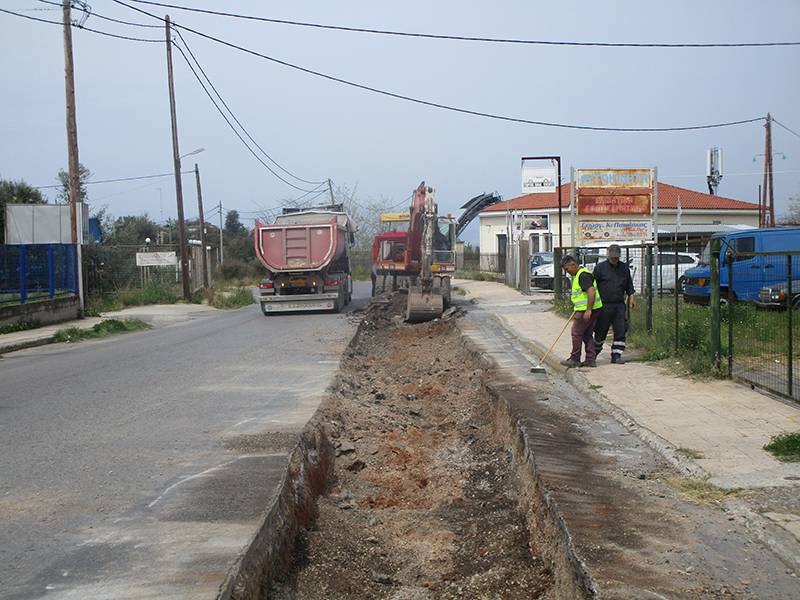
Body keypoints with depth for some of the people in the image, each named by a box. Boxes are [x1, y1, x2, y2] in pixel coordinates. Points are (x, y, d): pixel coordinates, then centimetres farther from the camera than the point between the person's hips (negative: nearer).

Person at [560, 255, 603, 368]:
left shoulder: (583, 275, -16)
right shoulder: (578, 275, 18)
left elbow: (591, 292, -25)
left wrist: (588, 310, -26)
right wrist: (576, 311, 27)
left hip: (587, 310, -10)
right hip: (586, 309, 10)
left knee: (576, 333, -4)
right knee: (587, 335, 11)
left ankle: (575, 360, 2)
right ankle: (590, 360, 12)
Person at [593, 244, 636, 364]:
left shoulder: (624, 268, 12)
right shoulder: (600, 267, 0)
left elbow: (629, 284, 22)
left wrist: (631, 296, 8)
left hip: (619, 305, 3)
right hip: (604, 305, -3)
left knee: (621, 331, -4)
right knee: (601, 331, 4)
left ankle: (616, 355, 2)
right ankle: (594, 354, 22)